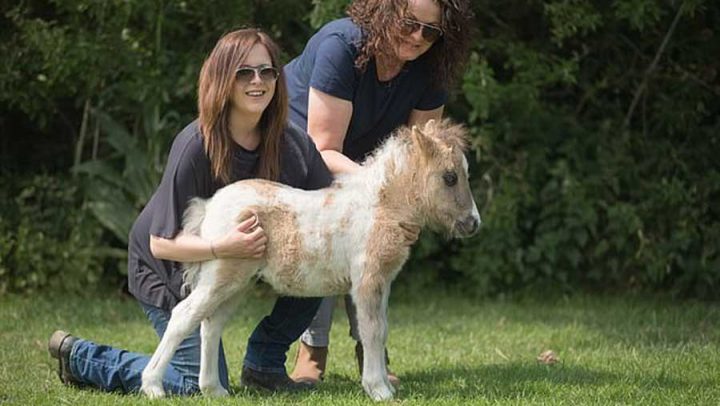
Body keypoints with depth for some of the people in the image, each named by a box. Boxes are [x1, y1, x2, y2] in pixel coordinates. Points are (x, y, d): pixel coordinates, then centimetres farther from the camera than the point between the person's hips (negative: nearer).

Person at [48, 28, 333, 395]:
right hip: (168, 273, -5)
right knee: (204, 385, -12)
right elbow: (161, 242, -28)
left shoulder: (292, 144, -13)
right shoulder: (195, 146, -28)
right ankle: (80, 357, 8)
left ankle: (263, 365, 4)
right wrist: (223, 248, -44)